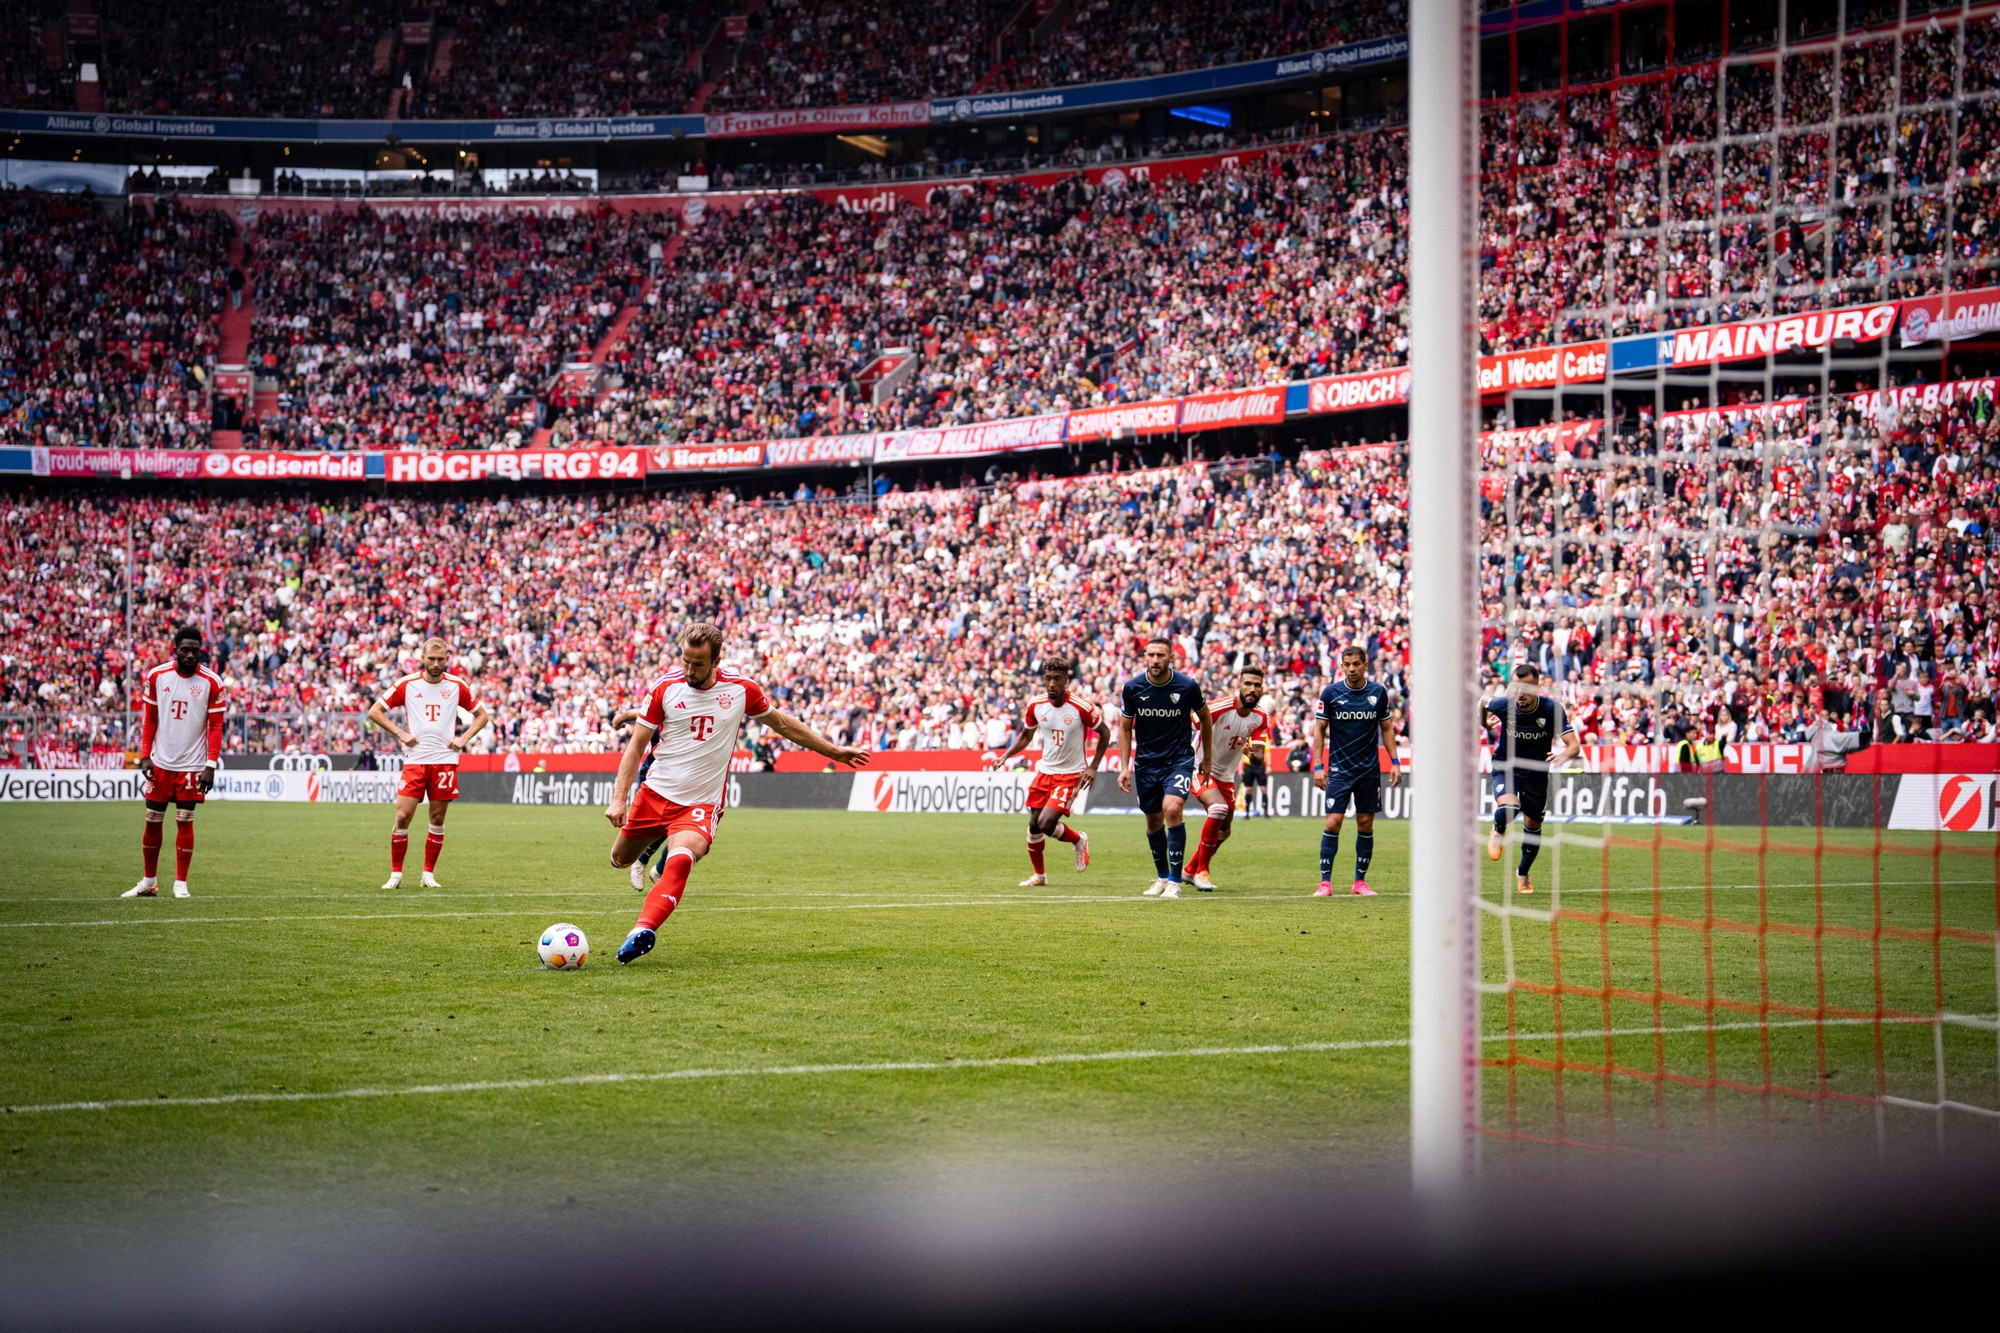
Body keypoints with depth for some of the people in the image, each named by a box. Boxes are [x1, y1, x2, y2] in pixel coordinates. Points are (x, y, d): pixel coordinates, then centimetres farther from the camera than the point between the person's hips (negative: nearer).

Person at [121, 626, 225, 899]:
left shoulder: (211, 682, -6)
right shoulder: (156, 676, 0)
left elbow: (216, 726, -5)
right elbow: (149, 719, 7)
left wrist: (210, 765, -12)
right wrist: (145, 756, -1)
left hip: (192, 764, -2)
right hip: (160, 762, 2)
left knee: (185, 822, -1)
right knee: (152, 820, 7)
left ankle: (181, 884, 8)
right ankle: (148, 882, 19)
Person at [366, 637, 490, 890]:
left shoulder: (457, 686, 4)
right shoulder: (407, 684, 0)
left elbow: (482, 715, 16)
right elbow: (374, 711, 6)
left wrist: (464, 738, 2)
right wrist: (400, 733, -3)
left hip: (445, 761, 1)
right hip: (414, 760, -1)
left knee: (438, 819, 3)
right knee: (403, 816, -7)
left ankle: (428, 874, 13)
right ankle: (396, 874, 4)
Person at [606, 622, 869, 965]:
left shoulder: (742, 689, -5)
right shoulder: (664, 687, -7)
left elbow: (782, 723, 13)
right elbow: (637, 744, -2)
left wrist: (834, 751, 17)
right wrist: (619, 797, -12)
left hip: (701, 803, -2)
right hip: (655, 793, 2)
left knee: (680, 860, -30)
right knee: (620, 859, 16)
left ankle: (644, 930, -39)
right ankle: (655, 840, 50)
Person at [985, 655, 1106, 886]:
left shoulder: (1081, 708, -17)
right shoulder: (1036, 706, -4)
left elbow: (1104, 733, -3)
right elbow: (1025, 736, 13)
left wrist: (1093, 767, -8)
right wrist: (1005, 756, -3)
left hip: (1070, 775, -5)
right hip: (1045, 771, 5)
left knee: (1046, 823, -18)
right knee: (1034, 826, 4)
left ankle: (1079, 841, 13)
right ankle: (1038, 874, 25)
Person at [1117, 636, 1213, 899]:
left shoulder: (1187, 686, -13)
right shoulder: (1132, 688, -8)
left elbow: (1205, 716, 6)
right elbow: (1125, 728, 5)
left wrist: (1207, 755, 11)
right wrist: (1124, 766, -2)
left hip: (1180, 758, -3)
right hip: (1146, 762, 3)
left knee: (1172, 808, -24)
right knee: (1153, 821, 10)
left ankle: (1175, 881, -17)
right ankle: (1162, 877, 32)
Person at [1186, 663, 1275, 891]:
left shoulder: (1261, 718, -6)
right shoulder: (1221, 708, -23)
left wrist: (1249, 750, -33)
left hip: (1226, 776, 7)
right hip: (1201, 770, -7)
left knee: (1223, 831, 13)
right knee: (1219, 808, -30)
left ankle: (1191, 870, 37)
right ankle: (1201, 871, -20)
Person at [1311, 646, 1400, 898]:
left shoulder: (1378, 692, 1)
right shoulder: (1330, 692, -5)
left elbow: (1387, 728, 11)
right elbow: (1319, 729, 0)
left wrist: (1395, 762, 3)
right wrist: (1318, 766, -8)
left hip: (1370, 770, 2)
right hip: (1339, 769, -2)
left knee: (1366, 825, 4)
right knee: (1333, 822, -10)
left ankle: (1360, 881, 13)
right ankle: (1325, 882, -5)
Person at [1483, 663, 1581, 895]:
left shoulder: (1552, 709, -22)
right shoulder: (1502, 705, -18)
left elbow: (1574, 745, -27)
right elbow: (1484, 705, 10)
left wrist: (1563, 756, -45)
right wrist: (1486, 721, -4)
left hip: (1536, 771, 1)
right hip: (1505, 767, -1)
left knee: (1533, 824, 11)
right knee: (1508, 807, -30)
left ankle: (1523, 873, 39)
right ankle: (1498, 832, 9)